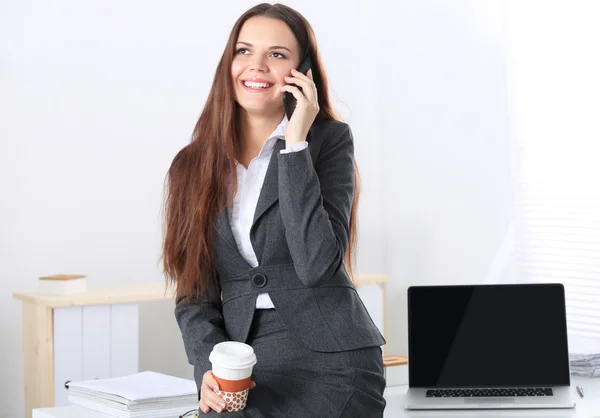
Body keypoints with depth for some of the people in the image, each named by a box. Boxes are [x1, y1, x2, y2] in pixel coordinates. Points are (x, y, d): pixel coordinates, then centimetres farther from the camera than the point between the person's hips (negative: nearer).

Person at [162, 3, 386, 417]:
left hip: (327, 362, -3)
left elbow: (315, 265, -13)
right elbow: (194, 293, 8)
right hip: (244, 363, 3)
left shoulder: (330, 139, -1)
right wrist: (210, 367, -9)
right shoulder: (193, 166, 8)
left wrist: (295, 145, -12)